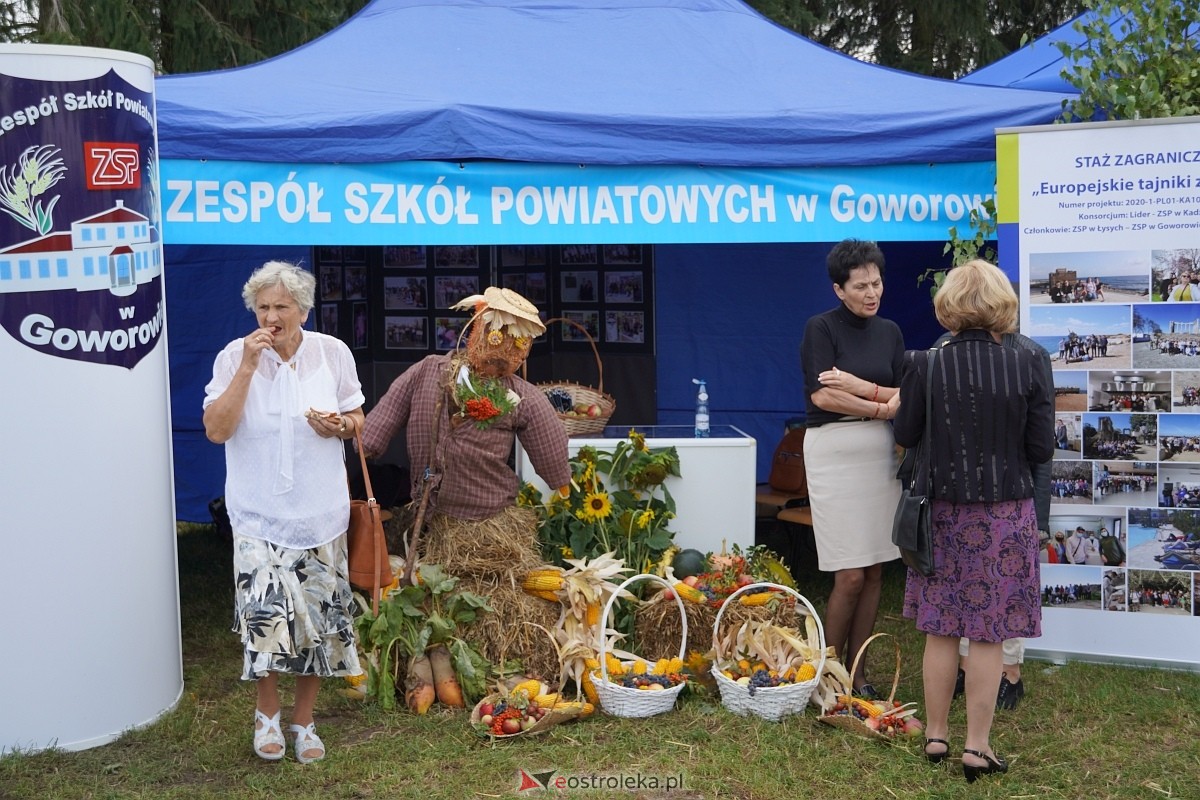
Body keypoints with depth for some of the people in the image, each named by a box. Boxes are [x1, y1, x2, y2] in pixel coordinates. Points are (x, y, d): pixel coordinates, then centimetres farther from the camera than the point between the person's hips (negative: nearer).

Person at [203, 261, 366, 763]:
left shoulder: (332, 353, 0)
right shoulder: (234, 357, -4)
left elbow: (357, 419, 11)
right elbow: (216, 430, -14)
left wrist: (339, 425, -13)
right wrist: (248, 367, -19)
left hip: (320, 512, 2)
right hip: (259, 514, -2)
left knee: (319, 617, 6)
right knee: (265, 614, -13)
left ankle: (303, 719, 27)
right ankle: (267, 711, 15)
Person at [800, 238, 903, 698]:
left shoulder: (889, 332, 12)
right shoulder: (821, 328, -4)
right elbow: (823, 396, -14)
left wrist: (856, 385, -12)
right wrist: (883, 407, -6)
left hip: (879, 452, 5)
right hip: (833, 450, -5)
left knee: (875, 572, 6)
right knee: (850, 575, -8)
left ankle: (856, 672, 17)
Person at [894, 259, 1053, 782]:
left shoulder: (925, 366, -8)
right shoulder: (1026, 366, -8)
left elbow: (905, 437, 0)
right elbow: (1041, 449, -5)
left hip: (945, 513, 1)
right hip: (1005, 516, -1)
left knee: (941, 629, 12)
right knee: (990, 635, 6)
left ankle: (936, 735, 23)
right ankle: (977, 747, 13)